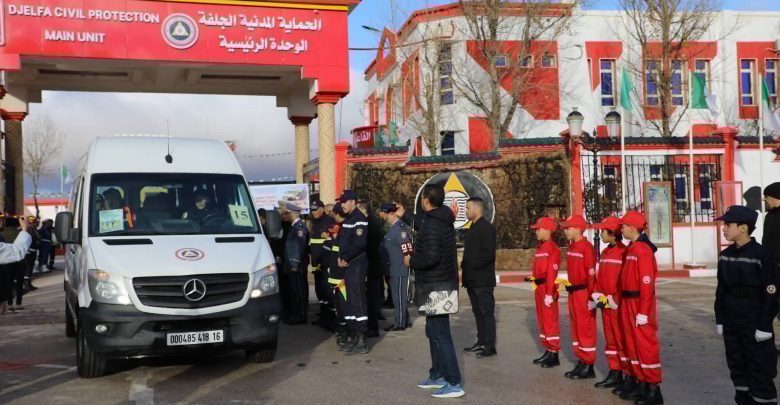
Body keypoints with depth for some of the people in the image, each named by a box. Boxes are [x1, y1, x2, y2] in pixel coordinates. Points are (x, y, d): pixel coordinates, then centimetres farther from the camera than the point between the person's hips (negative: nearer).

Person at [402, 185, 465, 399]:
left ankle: (454, 384, -3)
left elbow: (431, 258, -30)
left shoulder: (431, 225, -22)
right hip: (442, 284, 10)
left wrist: (411, 261, -13)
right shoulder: (443, 220, 9)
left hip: (435, 287, -10)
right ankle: (438, 375, 31)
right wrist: (404, 215, 36)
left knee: (441, 334, -6)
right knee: (434, 331, 20)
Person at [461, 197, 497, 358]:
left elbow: (489, 253, -20)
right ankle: (481, 342, 22)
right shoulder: (472, 228, 18)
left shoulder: (487, 228, -12)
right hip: (472, 279, 9)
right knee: (478, 312, 14)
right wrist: (464, 265, 9)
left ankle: (490, 346, -2)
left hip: (483, 280, -9)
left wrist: (473, 265, -20)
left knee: (487, 312, -5)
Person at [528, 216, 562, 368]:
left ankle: (554, 354, 4)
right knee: (541, 320, 14)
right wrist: (533, 279, 7)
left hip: (548, 289, -9)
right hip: (539, 288, 9)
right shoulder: (540, 248, 13)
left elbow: (552, 272, -19)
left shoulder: (552, 248, -15)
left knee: (550, 321, -3)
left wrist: (549, 293, -22)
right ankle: (547, 351, 23)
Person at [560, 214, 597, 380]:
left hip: (584, 293, -9)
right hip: (573, 293, 9)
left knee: (585, 328, -2)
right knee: (576, 327, 13)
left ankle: (588, 366, 6)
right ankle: (581, 361, 22)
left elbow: (592, 273, -18)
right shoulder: (571, 247, 11)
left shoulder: (586, 246, -16)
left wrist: (591, 297, -19)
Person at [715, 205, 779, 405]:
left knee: (760, 368, 1)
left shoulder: (762, 255, -14)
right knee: (737, 365, 14)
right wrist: (719, 320, 10)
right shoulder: (725, 255, 6)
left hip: (754, 323, -6)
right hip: (731, 322, 6)